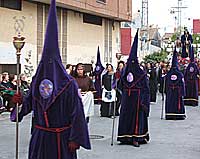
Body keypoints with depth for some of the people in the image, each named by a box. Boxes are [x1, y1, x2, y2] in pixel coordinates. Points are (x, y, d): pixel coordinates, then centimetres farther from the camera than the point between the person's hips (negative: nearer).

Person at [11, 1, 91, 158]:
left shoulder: (68, 84, -10)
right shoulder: (37, 81, 5)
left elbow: (77, 112, -11)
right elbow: (29, 103, 11)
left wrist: (75, 139, -14)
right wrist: (20, 101, -12)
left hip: (62, 138, -4)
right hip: (40, 137, 4)